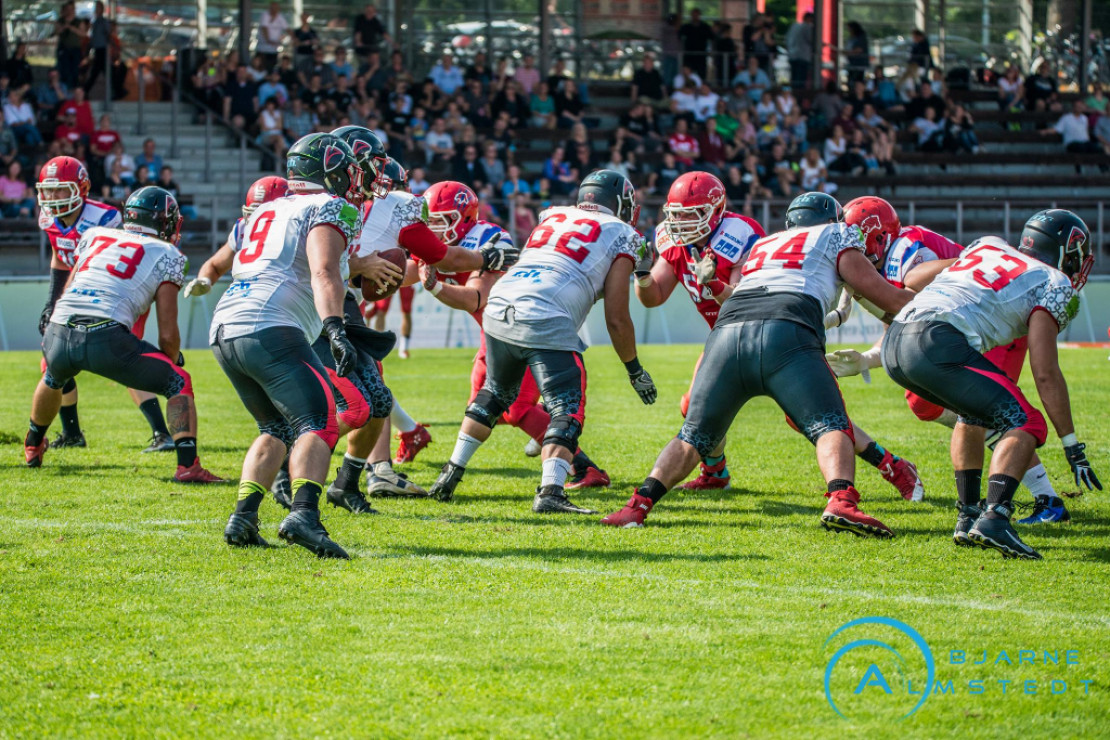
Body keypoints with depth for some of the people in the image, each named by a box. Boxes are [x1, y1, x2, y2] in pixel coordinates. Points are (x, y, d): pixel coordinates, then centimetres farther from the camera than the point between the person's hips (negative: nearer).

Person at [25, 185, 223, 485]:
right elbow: (167, 335, 8)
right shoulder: (166, 255, 13)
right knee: (178, 383, 11)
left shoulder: (94, 236, 26)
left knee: (54, 378, 39)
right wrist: (172, 360, 28)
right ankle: (188, 465, -6)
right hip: (106, 337, -5)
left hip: (58, 336, 5)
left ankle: (33, 447, 60)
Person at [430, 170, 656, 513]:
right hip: (545, 323, -6)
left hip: (497, 308, 6)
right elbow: (616, 318, 7)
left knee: (495, 393, 27)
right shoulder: (621, 236, 10)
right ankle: (550, 492, -19)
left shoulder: (552, 217, 25)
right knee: (567, 411, -1)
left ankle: (452, 472, 30)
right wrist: (635, 370, 19)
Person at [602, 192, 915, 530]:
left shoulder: (760, 246, 37)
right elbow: (888, 297, 22)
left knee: (694, 436, 13)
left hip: (726, 332, 4)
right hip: (784, 334, -4)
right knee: (831, 428, -5)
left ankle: (638, 505, -1)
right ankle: (841, 502, -31)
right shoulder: (834, 236, 25)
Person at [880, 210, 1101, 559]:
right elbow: (1046, 374, 3)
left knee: (976, 411, 30)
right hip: (937, 343, -8)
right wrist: (1072, 447, 6)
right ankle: (993, 520, -22)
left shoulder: (989, 245, 30)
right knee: (1026, 425, -2)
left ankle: (968, 519, 24)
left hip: (893, 344, 8)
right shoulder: (1051, 283, 10)